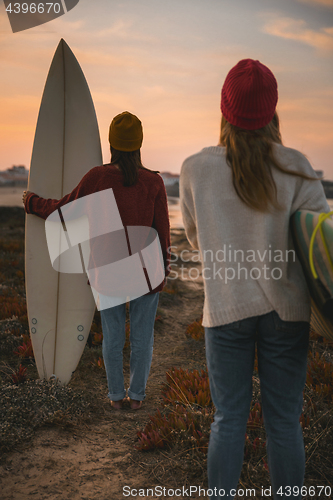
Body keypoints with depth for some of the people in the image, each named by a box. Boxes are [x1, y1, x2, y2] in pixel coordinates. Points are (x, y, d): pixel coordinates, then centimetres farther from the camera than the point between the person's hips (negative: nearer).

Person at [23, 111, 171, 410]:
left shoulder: (97, 178, -11)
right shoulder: (154, 183, -11)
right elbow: (162, 231, -7)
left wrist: (33, 203, 17)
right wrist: (163, 269, 8)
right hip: (145, 272, -1)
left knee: (113, 336, 15)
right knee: (142, 336, 13)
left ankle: (116, 396, 26)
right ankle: (137, 396, 24)